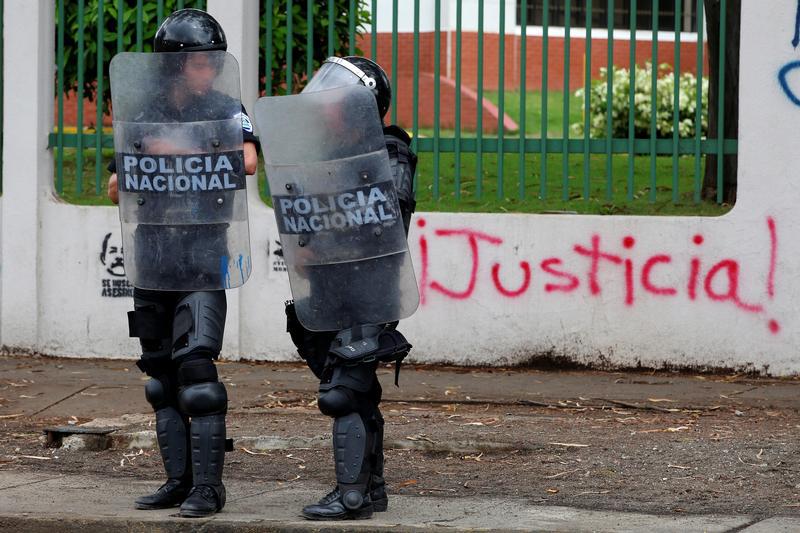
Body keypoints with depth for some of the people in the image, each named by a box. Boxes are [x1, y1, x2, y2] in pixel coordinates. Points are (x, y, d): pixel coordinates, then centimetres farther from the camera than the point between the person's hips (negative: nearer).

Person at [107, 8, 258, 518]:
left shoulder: (224, 109, -3)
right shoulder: (144, 116, 8)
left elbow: (247, 161, -23)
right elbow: (115, 191, 12)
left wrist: (181, 150, -21)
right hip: (151, 260, 5)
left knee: (196, 367, -15)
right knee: (162, 375, 8)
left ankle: (208, 485, -13)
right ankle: (179, 480, 15)